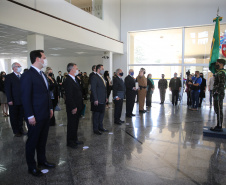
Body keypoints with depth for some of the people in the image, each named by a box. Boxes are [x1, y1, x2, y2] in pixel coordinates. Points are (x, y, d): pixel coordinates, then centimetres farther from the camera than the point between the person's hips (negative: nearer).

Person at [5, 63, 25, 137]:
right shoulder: (9, 77, -4)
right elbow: (7, 89, -9)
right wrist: (9, 100, -15)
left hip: (22, 100, 4)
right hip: (14, 102, -4)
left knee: (21, 116, 12)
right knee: (14, 117, 8)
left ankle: (20, 129, 25)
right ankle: (16, 131, 19)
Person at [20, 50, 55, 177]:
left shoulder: (43, 74, 12)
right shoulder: (28, 75, -14)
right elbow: (25, 97, -17)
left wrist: (50, 108, 13)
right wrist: (30, 116, -18)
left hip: (45, 114, 8)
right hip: (35, 116, -8)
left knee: (43, 139, 19)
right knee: (32, 141, 9)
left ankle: (42, 160, 36)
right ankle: (31, 166, 25)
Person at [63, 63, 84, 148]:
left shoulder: (75, 79, 13)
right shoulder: (68, 81, -19)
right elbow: (69, 96, -23)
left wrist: (80, 106, 14)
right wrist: (73, 107, -21)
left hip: (77, 107, 9)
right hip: (72, 108, -9)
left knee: (75, 124, 19)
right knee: (71, 124, 4)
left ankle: (75, 139, 33)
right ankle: (70, 142, 19)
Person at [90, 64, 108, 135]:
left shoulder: (102, 78, 16)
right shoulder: (94, 77, -13)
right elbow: (93, 89, -19)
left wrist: (106, 97, 15)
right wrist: (95, 99, -22)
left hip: (103, 100, 9)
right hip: (97, 100, -9)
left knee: (102, 114, 16)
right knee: (96, 115, 3)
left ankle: (100, 127, 30)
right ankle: (95, 129, 15)